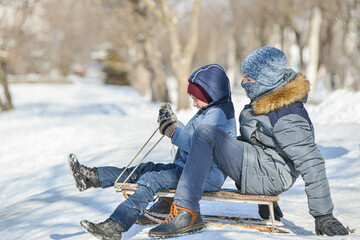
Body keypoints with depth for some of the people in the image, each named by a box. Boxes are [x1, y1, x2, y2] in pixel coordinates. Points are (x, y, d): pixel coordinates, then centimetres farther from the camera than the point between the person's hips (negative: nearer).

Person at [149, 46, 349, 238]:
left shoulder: (286, 118, -25)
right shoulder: (268, 97, 5)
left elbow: (312, 162, -25)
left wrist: (324, 216, -24)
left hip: (271, 176, -11)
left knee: (205, 134, -27)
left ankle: (187, 213, -29)